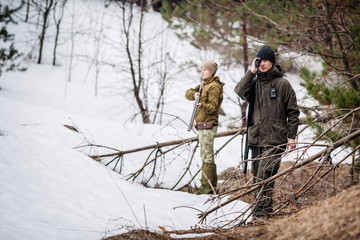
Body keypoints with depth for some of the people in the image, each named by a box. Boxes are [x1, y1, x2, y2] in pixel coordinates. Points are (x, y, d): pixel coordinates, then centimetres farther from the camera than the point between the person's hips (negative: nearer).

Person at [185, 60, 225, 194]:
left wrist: (202, 105, -37)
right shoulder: (204, 84, 18)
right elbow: (188, 94, 10)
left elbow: (213, 107, -19)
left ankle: (207, 187, -11)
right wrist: (194, 94, -11)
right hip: (203, 125, 10)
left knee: (206, 156, -11)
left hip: (208, 125, -10)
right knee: (207, 156, 14)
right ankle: (212, 184, 21)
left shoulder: (214, 87, -11)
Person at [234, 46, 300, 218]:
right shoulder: (254, 82, 13)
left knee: (265, 175, -14)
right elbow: (240, 91, -8)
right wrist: (251, 72, -10)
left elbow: (292, 112, 2)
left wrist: (292, 136, -2)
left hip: (275, 139, -5)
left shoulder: (282, 84, 0)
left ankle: (261, 210, -14)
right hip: (255, 137, 5)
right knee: (256, 175, 7)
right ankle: (264, 208, 16)